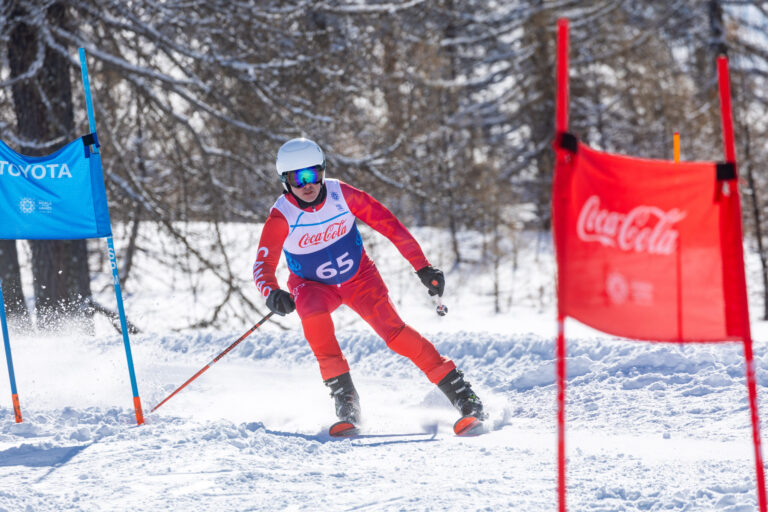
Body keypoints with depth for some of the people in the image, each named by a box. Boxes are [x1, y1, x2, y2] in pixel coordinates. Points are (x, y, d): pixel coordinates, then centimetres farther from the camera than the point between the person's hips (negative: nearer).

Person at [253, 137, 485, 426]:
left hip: (359, 277, 0)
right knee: (313, 314, -34)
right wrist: (272, 293, -49)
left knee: (393, 331, -18)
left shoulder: (341, 194, -21)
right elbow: (263, 266, -26)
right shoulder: (282, 217, -24)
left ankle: (457, 390, -10)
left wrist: (423, 268, -15)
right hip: (313, 286, 0)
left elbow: (388, 224, -14)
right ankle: (343, 394, -25)